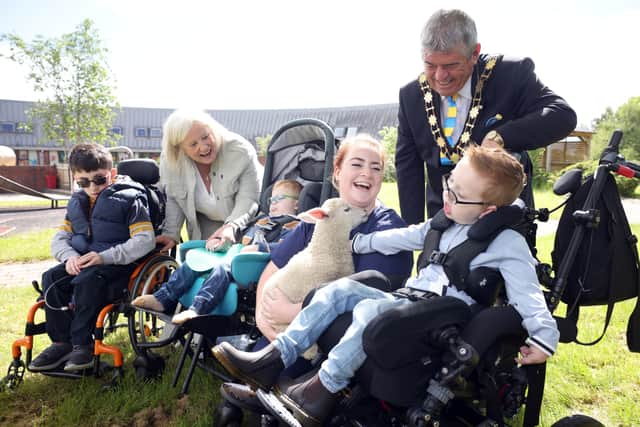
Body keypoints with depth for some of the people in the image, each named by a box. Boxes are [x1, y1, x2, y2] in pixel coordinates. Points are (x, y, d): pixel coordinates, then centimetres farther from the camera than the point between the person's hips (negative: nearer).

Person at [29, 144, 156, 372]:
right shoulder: (77, 203, 15)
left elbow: (145, 240, -17)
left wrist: (105, 257, -24)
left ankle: (82, 344, -16)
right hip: (81, 262, 7)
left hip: (117, 265, -7)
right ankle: (62, 342, -5)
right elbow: (59, 238, 15)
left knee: (87, 281, -33)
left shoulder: (128, 199, -8)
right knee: (50, 279, -16)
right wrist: (70, 256, -10)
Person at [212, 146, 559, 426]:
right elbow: (406, 237, 19)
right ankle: (273, 360, -12)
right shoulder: (448, 224, 12)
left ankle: (321, 391, -22)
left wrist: (543, 336, -27)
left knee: (370, 309, -32)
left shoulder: (508, 244, -9)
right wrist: (357, 242, 25)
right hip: (409, 300, 8)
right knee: (341, 289, -7)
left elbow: (528, 294, -12)